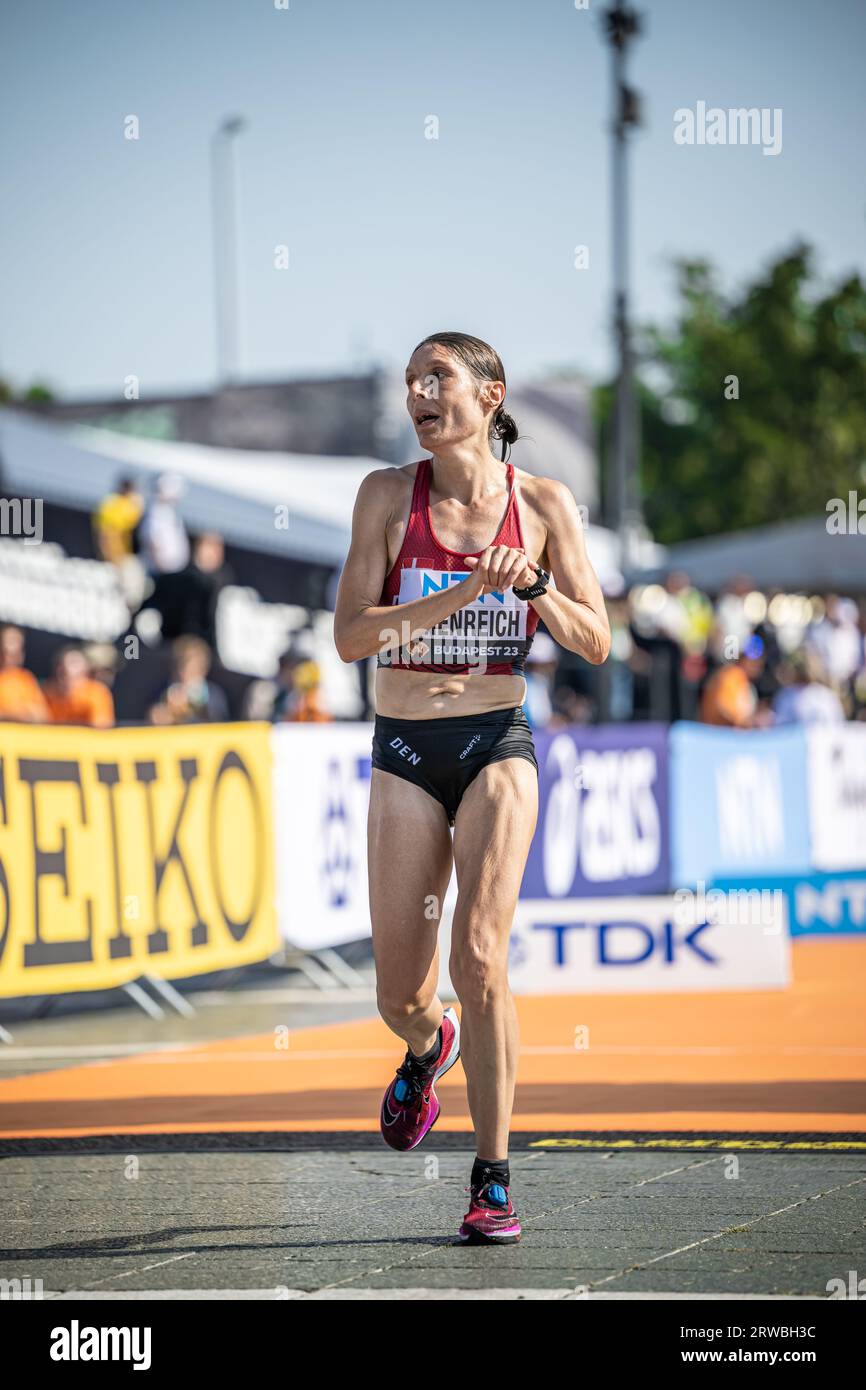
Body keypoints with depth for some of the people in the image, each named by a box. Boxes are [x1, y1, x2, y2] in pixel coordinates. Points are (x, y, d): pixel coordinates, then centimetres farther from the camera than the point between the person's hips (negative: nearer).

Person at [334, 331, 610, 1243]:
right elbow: (349, 635, -10)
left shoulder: (543, 503, 0)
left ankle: (493, 1181, -9)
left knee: (479, 956, -18)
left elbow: (596, 644, 2)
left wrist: (533, 585, -16)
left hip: (498, 745, -1)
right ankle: (430, 1048, 43)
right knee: (400, 998, 4)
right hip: (404, 754, 1)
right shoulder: (389, 494, -1)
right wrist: (462, 594, -21)